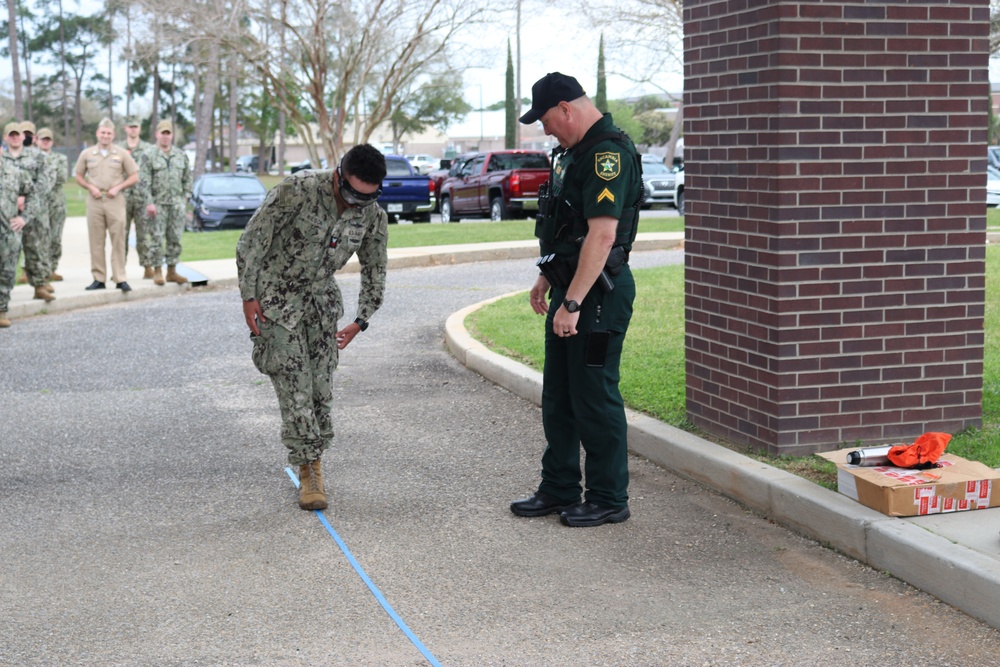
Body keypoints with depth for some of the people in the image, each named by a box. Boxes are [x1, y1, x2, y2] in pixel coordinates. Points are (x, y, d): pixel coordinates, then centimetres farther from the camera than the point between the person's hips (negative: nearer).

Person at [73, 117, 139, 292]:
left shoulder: (121, 154, 5)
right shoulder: (87, 154, 9)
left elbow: (134, 177, 6)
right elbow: (79, 176, 15)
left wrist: (118, 187, -7)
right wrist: (90, 187, -3)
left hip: (115, 200, -1)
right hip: (94, 201, 1)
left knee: (118, 240, -4)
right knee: (96, 241, 3)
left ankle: (120, 279, -1)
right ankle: (99, 279, 8)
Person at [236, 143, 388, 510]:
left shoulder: (373, 217, -8)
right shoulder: (296, 191, -23)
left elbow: (375, 270, 9)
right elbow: (251, 242, -15)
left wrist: (360, 322, 10)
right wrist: (248, 296, -14)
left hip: (322, 299, 4)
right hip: (276, 297, -4)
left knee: (321, 388, 1)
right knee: (295, 387, -10)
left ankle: (314, 461, 17)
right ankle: (308, 472, -5)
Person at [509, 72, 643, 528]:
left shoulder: (609, 153, -19)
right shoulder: (575, 151, 15)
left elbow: (602, 236, -26)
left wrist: (572, 303, -27)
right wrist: (545, 279, 25)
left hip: (598, 295, -10)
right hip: (570, 290, 10)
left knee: (595, 398, -3)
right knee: (557, 396, 15)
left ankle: (609, 499, 8)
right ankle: (559, 489, 26)